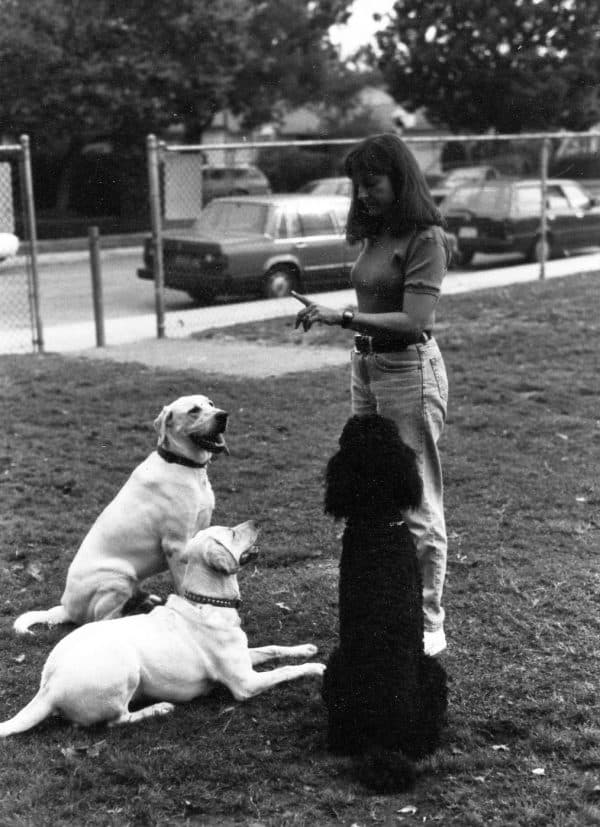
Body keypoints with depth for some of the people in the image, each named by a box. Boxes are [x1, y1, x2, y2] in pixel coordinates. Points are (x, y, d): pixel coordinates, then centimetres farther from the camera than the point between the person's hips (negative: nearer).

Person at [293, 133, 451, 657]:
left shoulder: (425, 239, -14)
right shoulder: (375, 235, 10)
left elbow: (413, 320, -22)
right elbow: (374, 309, 8)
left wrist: (341, 317, -25)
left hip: (409, 369, -9)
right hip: (366, 367, 9)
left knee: (418, 505, 0)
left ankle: (429, 625, 11)